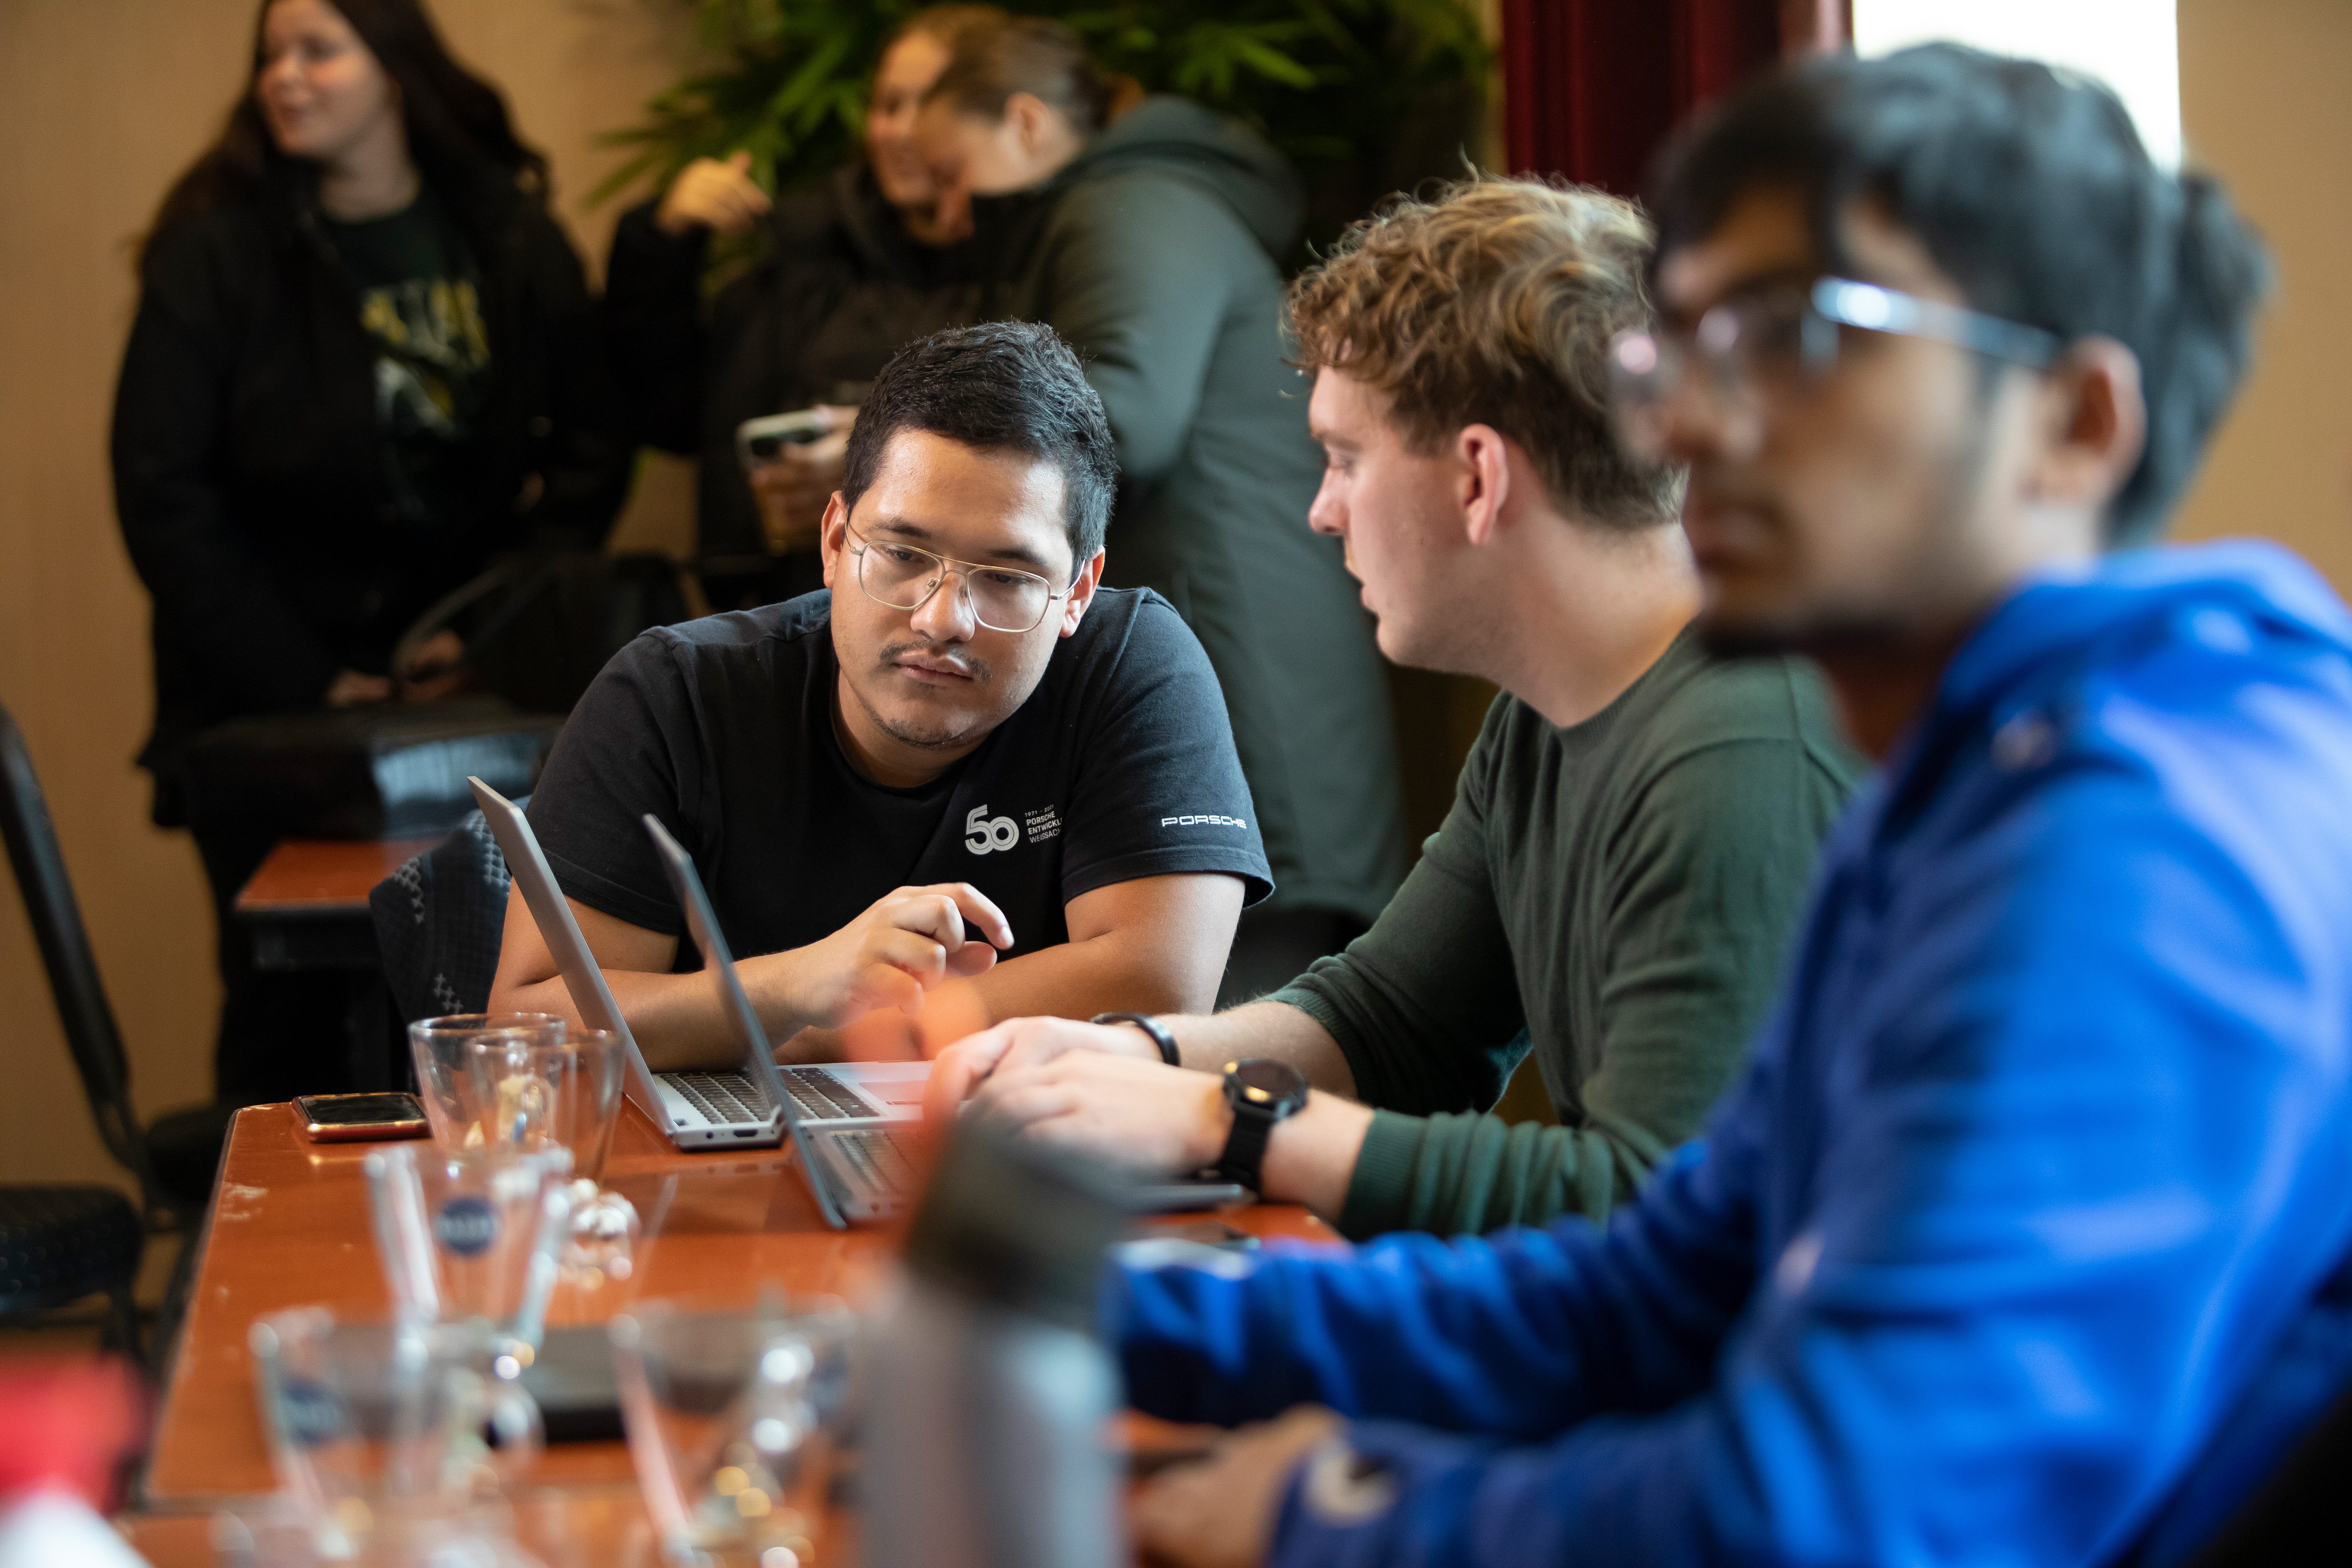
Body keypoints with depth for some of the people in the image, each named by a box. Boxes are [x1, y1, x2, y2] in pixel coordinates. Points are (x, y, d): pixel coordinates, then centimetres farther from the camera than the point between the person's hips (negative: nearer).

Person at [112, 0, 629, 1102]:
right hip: (266, 710, -2)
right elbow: (160, 493, -8)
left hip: (462, 684, 2)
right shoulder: (215, 252, -5)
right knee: (292, 1003, -2)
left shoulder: (513, 241, 3)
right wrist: (306, 683, -12)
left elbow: (592, 440, 6)